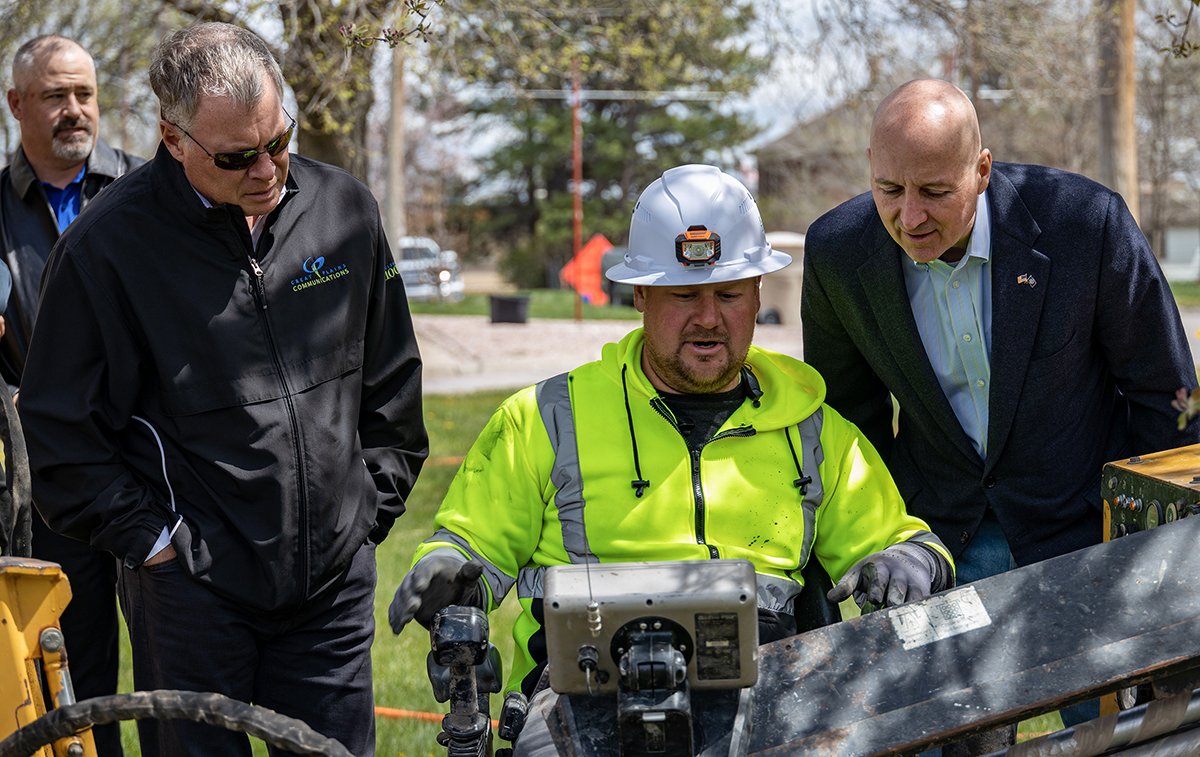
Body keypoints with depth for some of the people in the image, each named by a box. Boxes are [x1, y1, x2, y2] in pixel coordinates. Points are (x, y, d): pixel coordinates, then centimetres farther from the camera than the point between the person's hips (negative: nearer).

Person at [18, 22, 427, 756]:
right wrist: (151, 539, -8)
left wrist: (372, 507, 9)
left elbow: (392, 383, 14)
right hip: (192, 582, -3)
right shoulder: (108, 244, -10)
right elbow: (62, 430, -5)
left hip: (335, 579, 3)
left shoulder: (344, 207, 2)